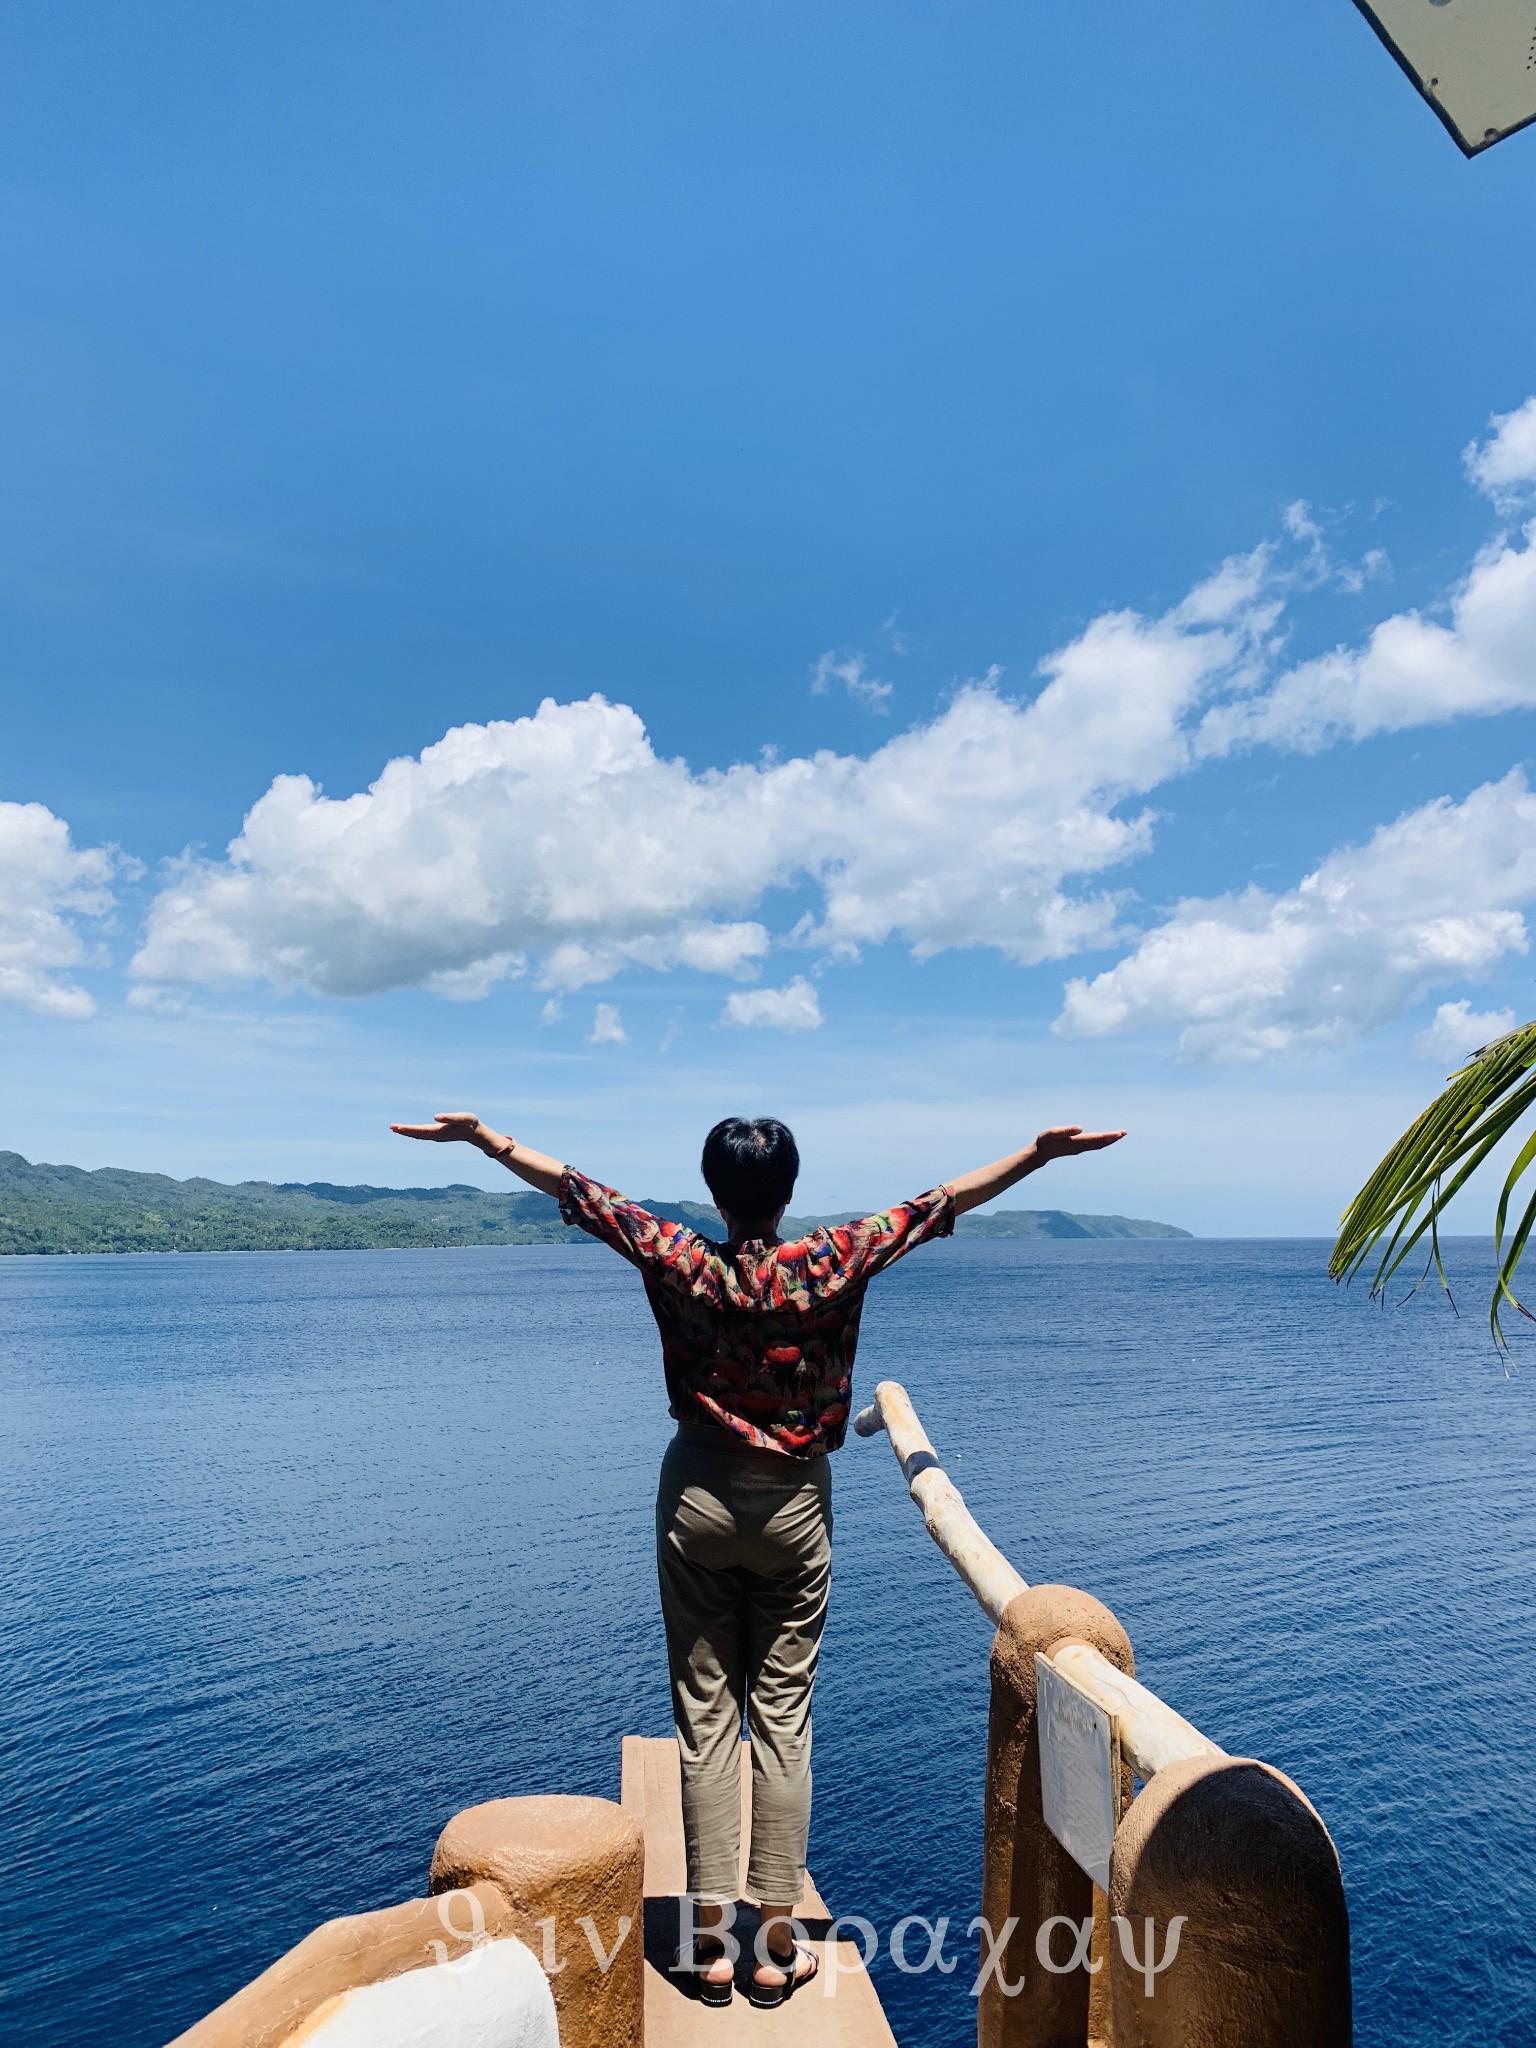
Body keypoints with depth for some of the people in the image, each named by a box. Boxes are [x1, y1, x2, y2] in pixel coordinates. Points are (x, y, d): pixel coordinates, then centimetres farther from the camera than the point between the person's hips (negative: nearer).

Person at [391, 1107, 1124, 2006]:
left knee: (705, 1714, 11)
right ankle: (778, 1944, 18)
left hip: (697, 1499, 1)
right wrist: (1042, 1151, -4)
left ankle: (711, 1938, 19)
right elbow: (942, 1202, -10)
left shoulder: (680, 1261, -12)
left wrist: (483, 1136, 4)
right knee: (784, 1717, 10)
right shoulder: (830, 1263, -14)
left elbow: (574, 1188, -5)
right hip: (793, 1504, 0)